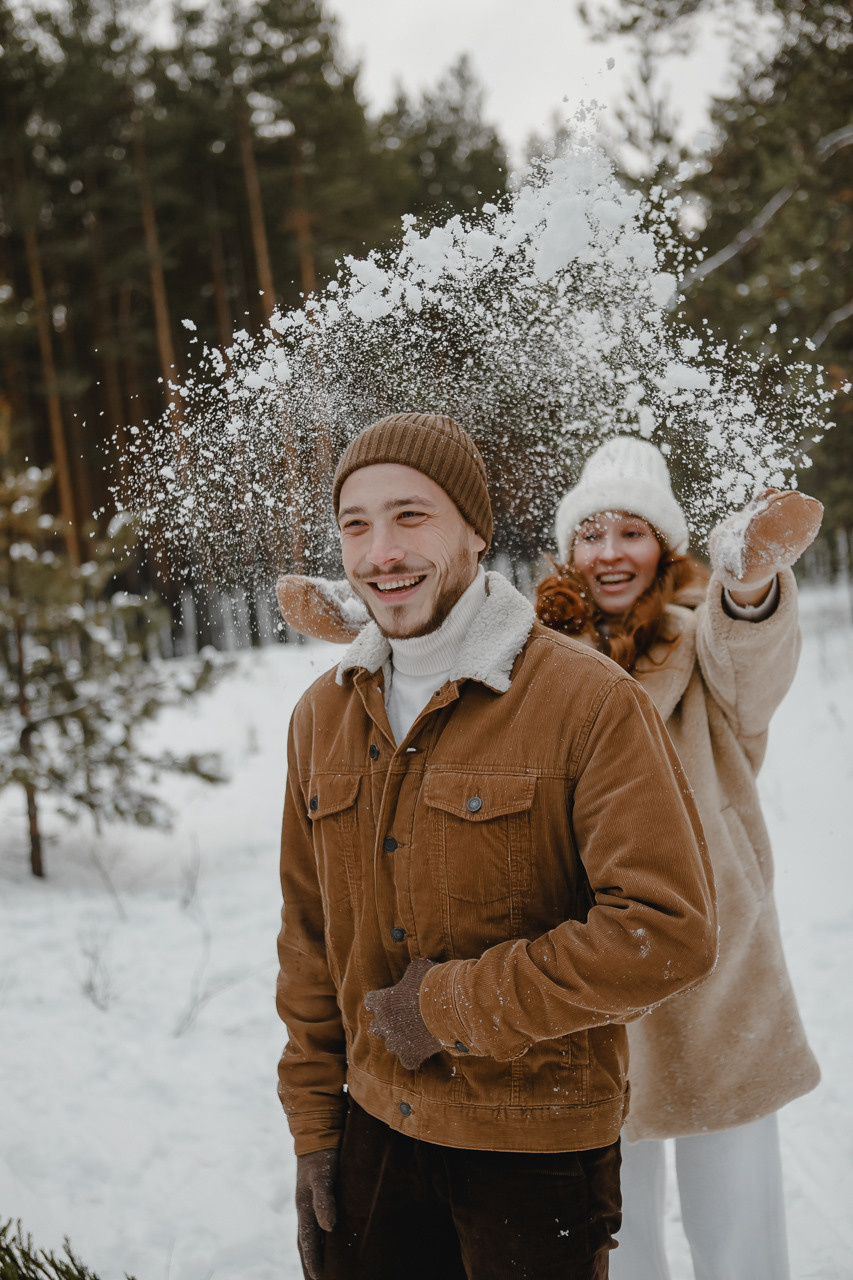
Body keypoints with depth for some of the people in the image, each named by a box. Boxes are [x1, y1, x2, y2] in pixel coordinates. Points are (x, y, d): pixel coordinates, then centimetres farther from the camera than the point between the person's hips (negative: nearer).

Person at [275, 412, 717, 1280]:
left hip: (538, 1152, -4)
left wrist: (450, 1004, -18)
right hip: (375, 1131, 5)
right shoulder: (323, 716, 3)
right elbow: (310, 939, 9)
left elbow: (669, 933, -22)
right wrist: (313, 1126, 7)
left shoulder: (590, 703, -16)